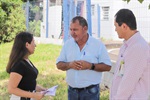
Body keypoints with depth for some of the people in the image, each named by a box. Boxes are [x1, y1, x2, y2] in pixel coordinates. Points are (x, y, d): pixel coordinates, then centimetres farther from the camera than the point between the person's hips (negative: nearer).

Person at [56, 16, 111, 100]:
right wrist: (69, 65, -15)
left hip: (90, 91, -3)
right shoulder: (68, 44, 4)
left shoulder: (98, 44, -6)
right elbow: (59, 64, 7)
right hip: (72, 91, 4)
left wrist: (91, 66, -21)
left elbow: (107, 66, -7)